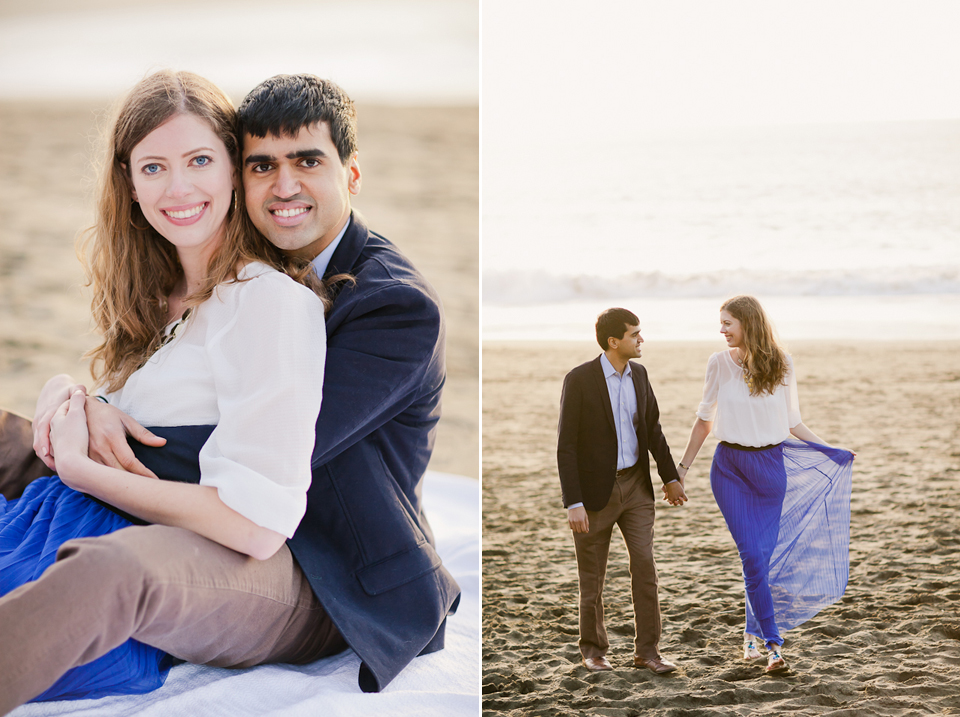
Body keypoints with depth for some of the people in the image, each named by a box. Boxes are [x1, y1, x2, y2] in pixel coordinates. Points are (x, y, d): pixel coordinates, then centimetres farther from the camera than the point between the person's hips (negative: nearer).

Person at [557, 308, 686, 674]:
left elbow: (652, 428, 14)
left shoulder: (638, 374, 3)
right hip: (595, 489, -4)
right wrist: (573, 503, -20)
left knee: (645, 565, -3)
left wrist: (670, 477, 14)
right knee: (592, 575, 7)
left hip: (635, 484, 5)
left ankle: (647, 650, 5)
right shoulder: (579, 380, -15)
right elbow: (566, 445, -15)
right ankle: (593, 649, 23)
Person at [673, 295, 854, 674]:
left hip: (771, 465, 1)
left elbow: (791, 422, 7)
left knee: (765, 554, 4)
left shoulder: (780, 363, -1)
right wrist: (682, 468, 10)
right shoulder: (720, 363, -1)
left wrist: (831, 451, 0)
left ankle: (752, 635, 22)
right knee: (752, 556, -7)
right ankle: (773, 644, -5)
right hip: (730, 466, -1)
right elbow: (704, 418, 8)